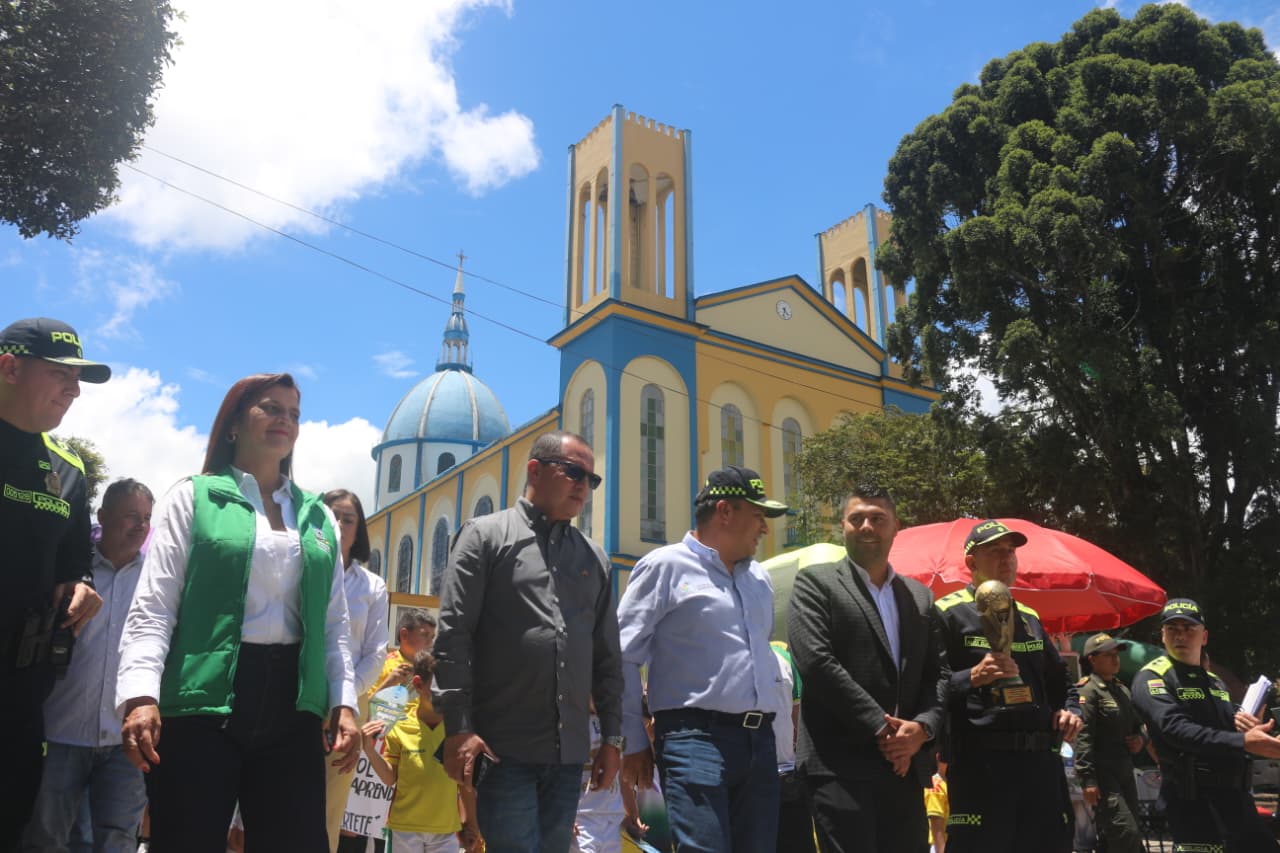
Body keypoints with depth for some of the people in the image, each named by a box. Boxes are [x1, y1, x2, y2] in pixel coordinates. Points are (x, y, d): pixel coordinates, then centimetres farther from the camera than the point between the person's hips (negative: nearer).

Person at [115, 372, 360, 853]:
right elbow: (153, 607, -4)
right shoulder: (194, 497, 4)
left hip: (292, 703, 4)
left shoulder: (317, 516, 14)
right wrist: (141, 694, -17)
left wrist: (344, 702, 4)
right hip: (203, 700, -3)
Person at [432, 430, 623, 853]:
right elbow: (453, 635, -6)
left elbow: (607, 655, 16)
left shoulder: (594, 557, 15)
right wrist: (458, 727, -13)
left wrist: (612, 736, 11)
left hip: (570, 752, 5)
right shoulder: (485, 536, 0)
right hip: (503, 747, -5)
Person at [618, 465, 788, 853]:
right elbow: (624, 657, -4)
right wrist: (634, 742, -4)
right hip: (697, 738, -7)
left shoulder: (759, 578, 19)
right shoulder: (665, 566, -3)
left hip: (760, 740, 7)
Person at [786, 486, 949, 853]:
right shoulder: (815, 582, 1)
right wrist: (881, 727, -12)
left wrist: (922, 727, -7)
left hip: (904, 764, 5)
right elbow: (816, 663, -10)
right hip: (841, 764, -5)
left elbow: (939, 673, 12)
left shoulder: (920, 596, 17)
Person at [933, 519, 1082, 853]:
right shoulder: (948, 613, -3)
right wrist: (972, 677, -24)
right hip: (980, 763, -7)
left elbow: (1059, 680, 30)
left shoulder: (1029, 618, 20)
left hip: (1041, 761, 7)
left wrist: (1071, 710, 11)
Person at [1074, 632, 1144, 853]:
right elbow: (1083, 738, -18)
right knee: (1127, 834, -16)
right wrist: (1087, 779, -24)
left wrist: (1140, 738, 4)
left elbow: (1136, 725, 29)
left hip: (1125, 771, 9)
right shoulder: (1088, 691, -11)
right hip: (1102, 774, -9)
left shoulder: (1123, 690, 17)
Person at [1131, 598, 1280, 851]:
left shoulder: (1215, 682, 19)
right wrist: (1243, 741, -32)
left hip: (1235, 796, 8)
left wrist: (1251, 731, 5)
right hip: (1192, 800, -8)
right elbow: (1176, 728, -23)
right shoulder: (1151, 678, -7)